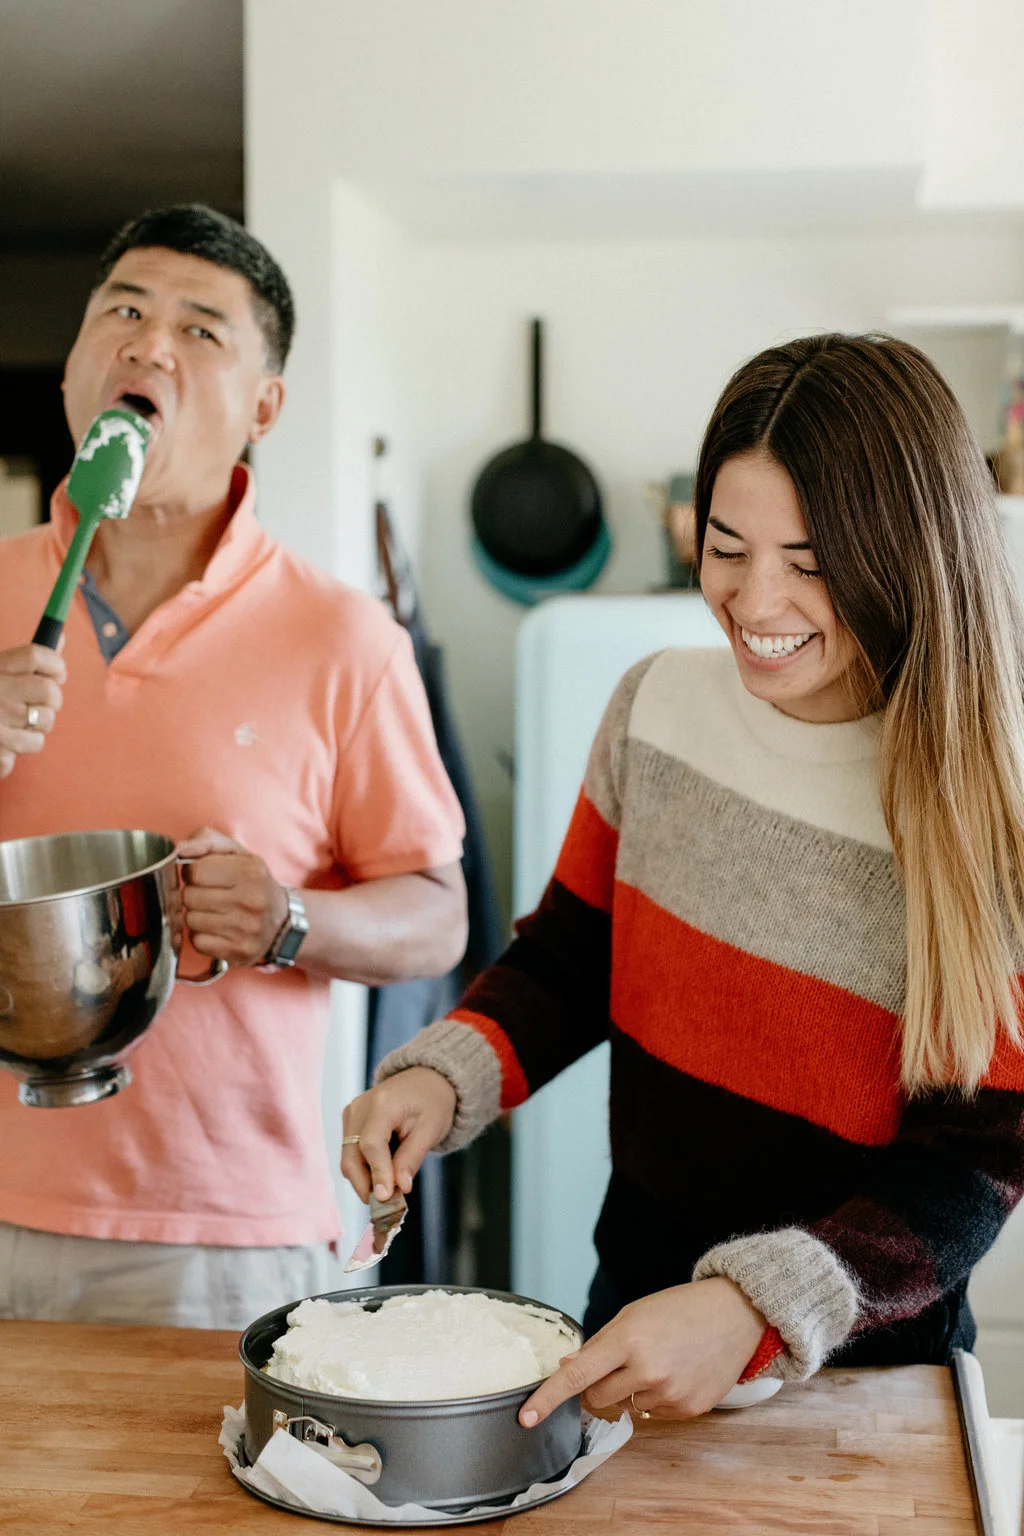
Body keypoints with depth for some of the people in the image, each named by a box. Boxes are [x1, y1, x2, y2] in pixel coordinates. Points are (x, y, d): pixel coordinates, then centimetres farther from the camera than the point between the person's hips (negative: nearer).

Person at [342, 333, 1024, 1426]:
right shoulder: (660, 707, -7)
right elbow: (567, 959, 5)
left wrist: (754, 1310, -33)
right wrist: (443, 1076, -13)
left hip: (861, 1368, -4)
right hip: (636, 1300, 4)